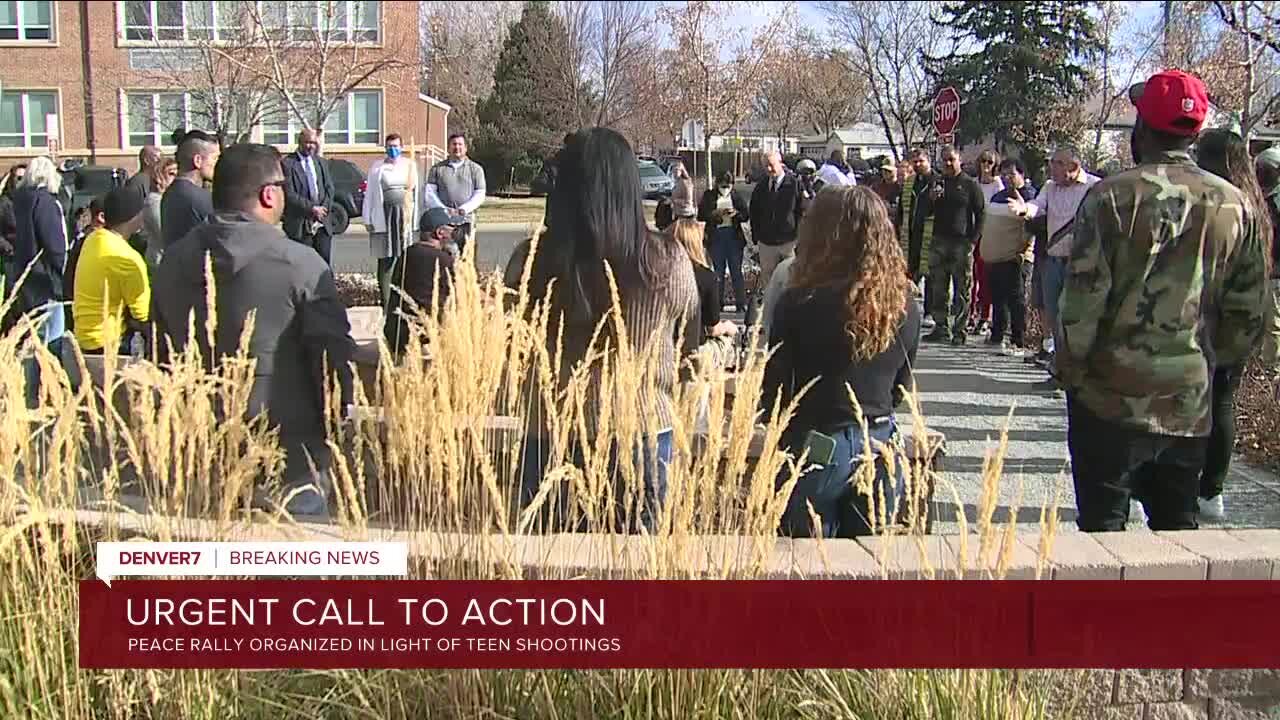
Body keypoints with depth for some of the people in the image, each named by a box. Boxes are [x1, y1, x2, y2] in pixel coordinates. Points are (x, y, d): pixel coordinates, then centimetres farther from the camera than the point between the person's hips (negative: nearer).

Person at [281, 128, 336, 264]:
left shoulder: (321, 162, 15)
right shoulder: (288, 163, -5)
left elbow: (329, 188, 12)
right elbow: (289, 194, -11)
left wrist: (323, 209, -5)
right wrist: (311, 209, -14)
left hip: (321, 223, 5)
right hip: (300, 224, -5)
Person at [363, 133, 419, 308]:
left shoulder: (410, 165, 11)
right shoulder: (377, 167, 6)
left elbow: (416, 190, 9)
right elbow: (369, 194, 5)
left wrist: (415, 217, 2)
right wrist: (368, 219, 0)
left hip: (406, 215, 2)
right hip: (384, 217, -1)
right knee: (385, 261, 1)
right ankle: (386, 303, 4)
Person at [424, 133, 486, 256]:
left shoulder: (475, 169, 12)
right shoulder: (437, 168, 14)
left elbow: (480, 195, 6)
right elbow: (430, 193, 7)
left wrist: (463, 209, -9)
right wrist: (444, 210, -7)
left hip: (466, 220, 0)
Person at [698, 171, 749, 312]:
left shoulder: (736, 196, 8)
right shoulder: (708, 196, 5)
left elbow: (745, 214, 5)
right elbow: (701, 216, -2)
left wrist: (736, 213, -14)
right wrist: (716, 213, -16)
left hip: (734, 235, 0)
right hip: (716, 236, 0)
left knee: (736, 270, 1)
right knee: (718, 271, 7)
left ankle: (741, 303, 5)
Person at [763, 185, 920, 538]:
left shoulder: (800, 304, -14)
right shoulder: (905, 306, -1)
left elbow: (774, 394, -6)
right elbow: (899, 390, 10)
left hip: (816, 451, -4)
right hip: (881, 449, 4)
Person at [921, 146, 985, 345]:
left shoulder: (970, 184, 2)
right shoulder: (937, 183, 15)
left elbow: (981, 214, 1)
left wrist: (973, 239, -7)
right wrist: (930, 197, -5)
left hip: (962, 244, -4)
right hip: (939, 242, 4)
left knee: (962, 291, -2)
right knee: (939, 289, 6)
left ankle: (960, 331, 1)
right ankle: (942, 329, 13)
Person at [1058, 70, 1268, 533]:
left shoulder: (1112, 197, -13)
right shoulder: (1235, 205, 2)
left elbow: (1083, 298, -14)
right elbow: (1249, 312, 6)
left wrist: (1071, 367, 0)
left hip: (1113, 396, -4)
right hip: (1190, 403, 4)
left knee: (1103, 528, 5)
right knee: (1178, 531, 16)